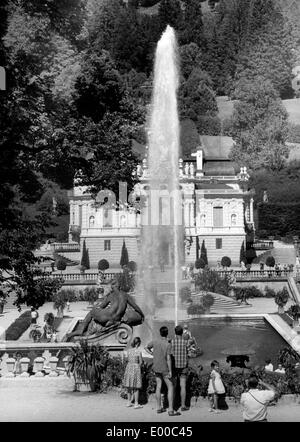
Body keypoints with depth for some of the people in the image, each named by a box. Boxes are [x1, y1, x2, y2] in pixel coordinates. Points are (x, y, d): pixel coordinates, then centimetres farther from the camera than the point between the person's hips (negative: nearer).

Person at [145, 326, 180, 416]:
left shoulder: (155, 341, -4)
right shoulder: (168, 344, -20)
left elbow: (146, 348, 13)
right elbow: (168, 359, -20)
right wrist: (170, 371, -15)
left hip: (156, 368, 6)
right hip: (164, 369, -6)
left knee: (158, 387, 14)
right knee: (170, 388, 0)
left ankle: (159, 408, 19)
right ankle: (171, 410, -6)